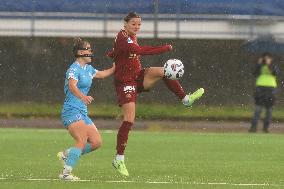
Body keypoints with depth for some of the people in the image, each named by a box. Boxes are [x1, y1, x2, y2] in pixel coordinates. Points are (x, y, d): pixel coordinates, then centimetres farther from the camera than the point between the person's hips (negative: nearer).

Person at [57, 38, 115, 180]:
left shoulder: (88, 68, 16)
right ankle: (66, 173, -22)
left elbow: (101, 74, 36)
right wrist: (83, 97, -48)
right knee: (82, 141, -24)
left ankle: (66, 155, 14)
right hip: (71, 111, -9)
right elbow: (72, 86, -31)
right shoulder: (74, 69, -12)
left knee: (96, 142, 0)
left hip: (82, 112, 9)